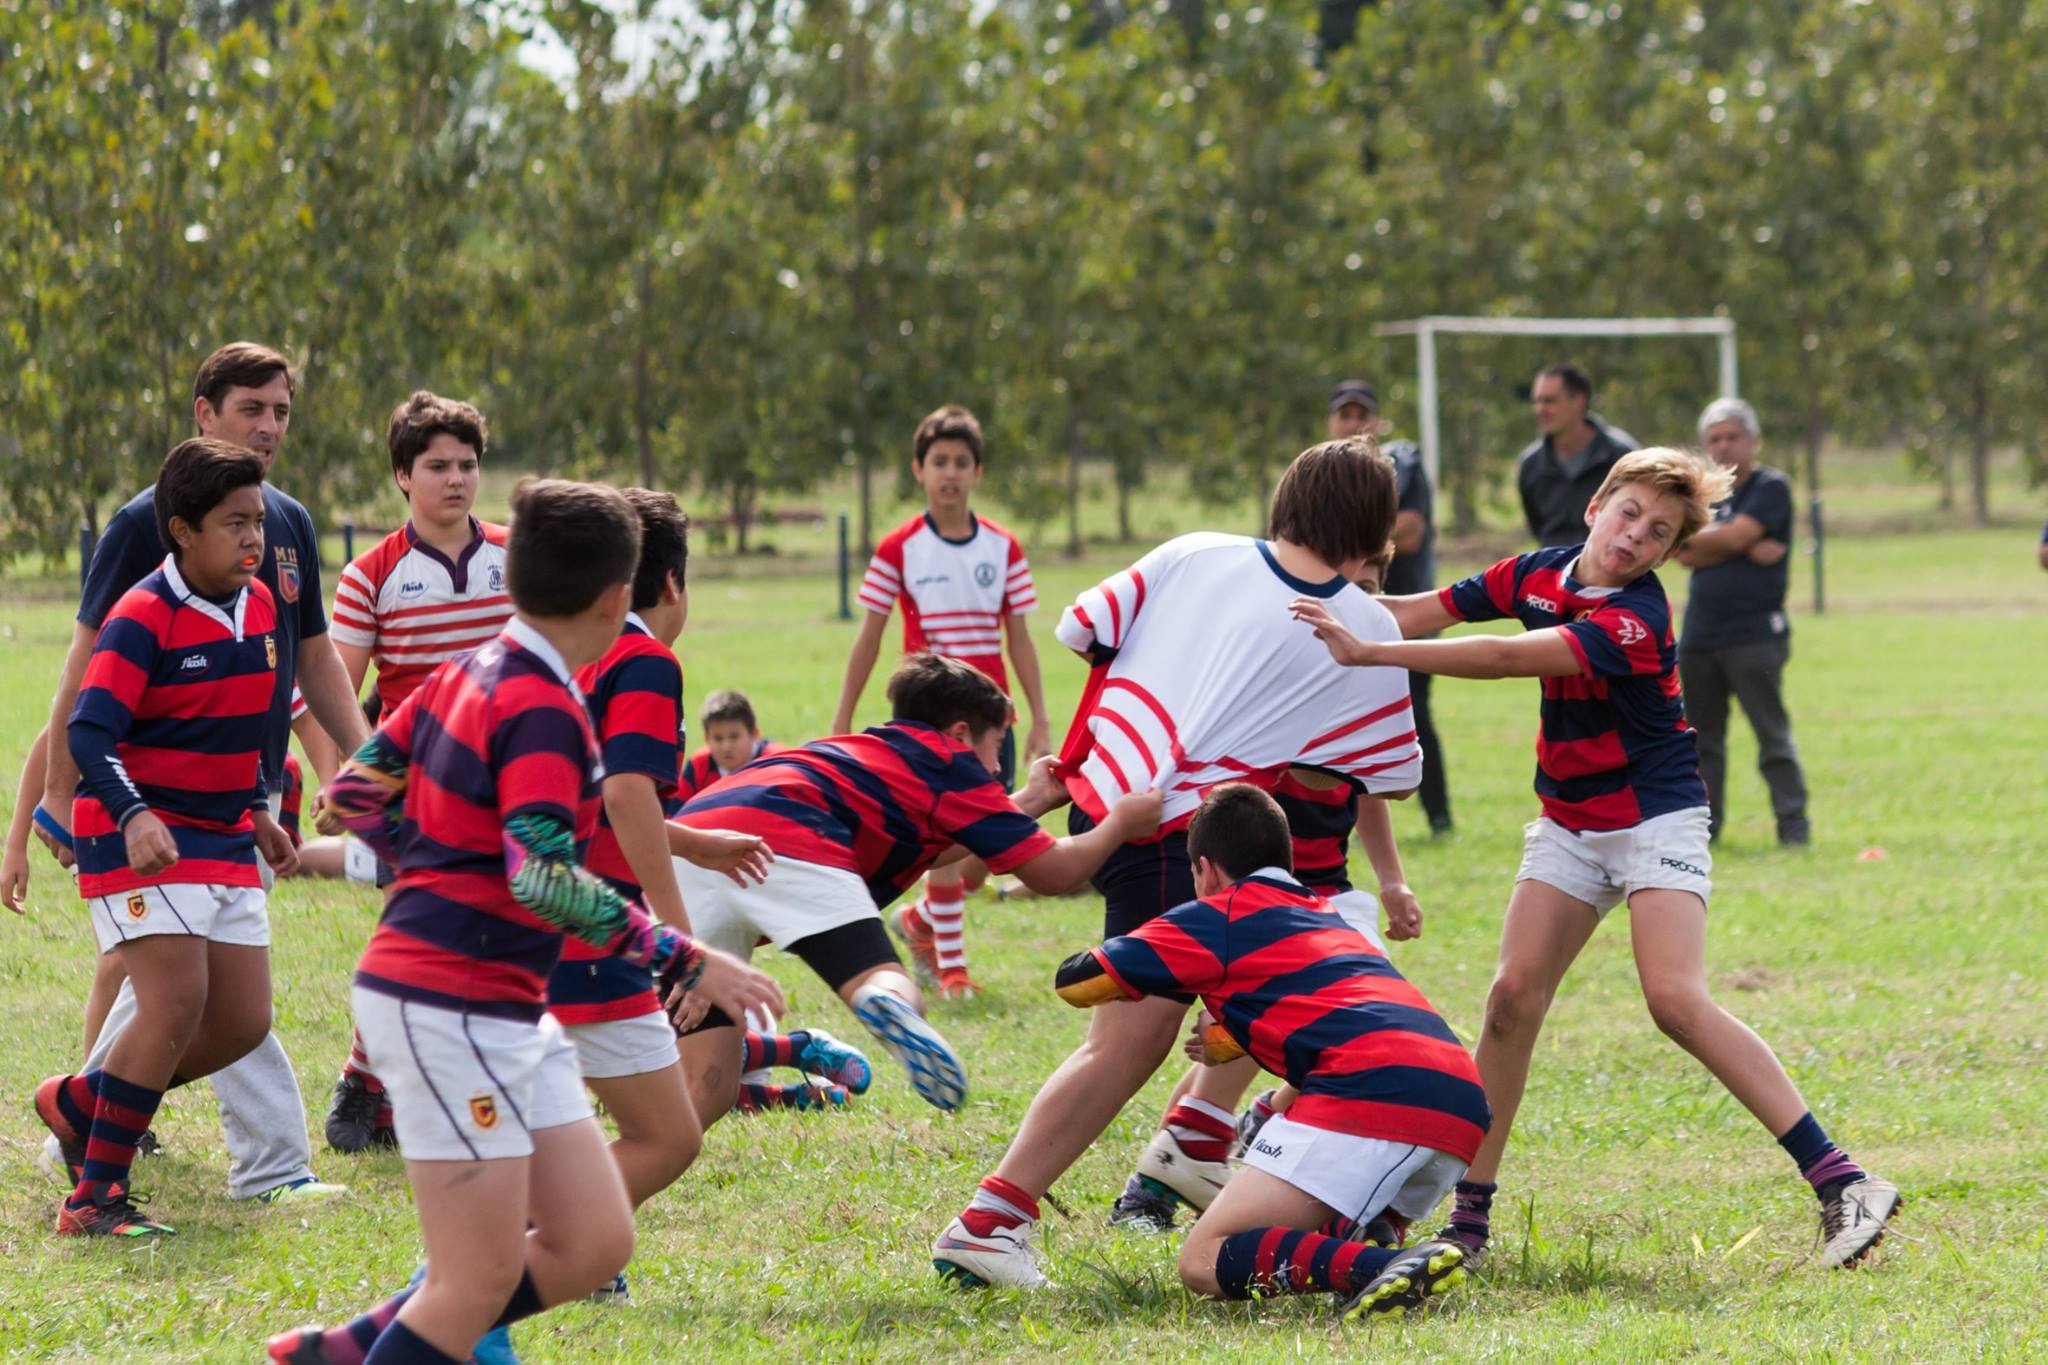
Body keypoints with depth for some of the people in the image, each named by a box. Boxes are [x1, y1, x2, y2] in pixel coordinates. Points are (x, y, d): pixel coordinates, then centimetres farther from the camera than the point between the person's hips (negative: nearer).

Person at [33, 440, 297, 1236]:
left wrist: (255, 811, 24)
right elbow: (88, 733, -27)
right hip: (138, 837, -8)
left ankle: (80, 1103, 24)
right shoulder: (143, 619, -17)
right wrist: (134, 817, -41)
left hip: (223, 841, 8)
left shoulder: (259, 606, 7)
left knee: (243, 1021, 4)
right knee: (178, 1001, -20)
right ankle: (94, 1196, -12)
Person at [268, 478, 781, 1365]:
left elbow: (358, 791, 16)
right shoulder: (543, 712, -17)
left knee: (594, 1244, 9)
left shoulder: (467, 675, 10)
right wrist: (684, 962, -23)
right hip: (452, 1011, -10)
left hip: (504, 1017, 10)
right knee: (483, 1281, -6)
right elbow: (545, 878, -26)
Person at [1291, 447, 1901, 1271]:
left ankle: (1843, 1186, -19)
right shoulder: (1537, 574, -1)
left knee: (1676, 998, -21)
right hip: (1570, 824, 7)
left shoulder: (1634, 621, -24)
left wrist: (1368, 651, -36)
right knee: (1514, 993, -5)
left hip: (1654, 817, -7)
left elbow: (1505, 660, -33)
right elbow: (1430, 612, 8)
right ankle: (1469, 1214, 2)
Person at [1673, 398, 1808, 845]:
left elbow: (1734, 537, -14)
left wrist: (1696, 538, 3)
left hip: (1755, 635, -6)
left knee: (1772, 735, -6)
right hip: (1700, 635, 6)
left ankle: (1793, 822, -4)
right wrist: (1745, 549, -11)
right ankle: (1703, 822, 15)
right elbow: (1684, 553, 0)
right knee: (1700, 737, 9)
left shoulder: (1771, 488, -1)